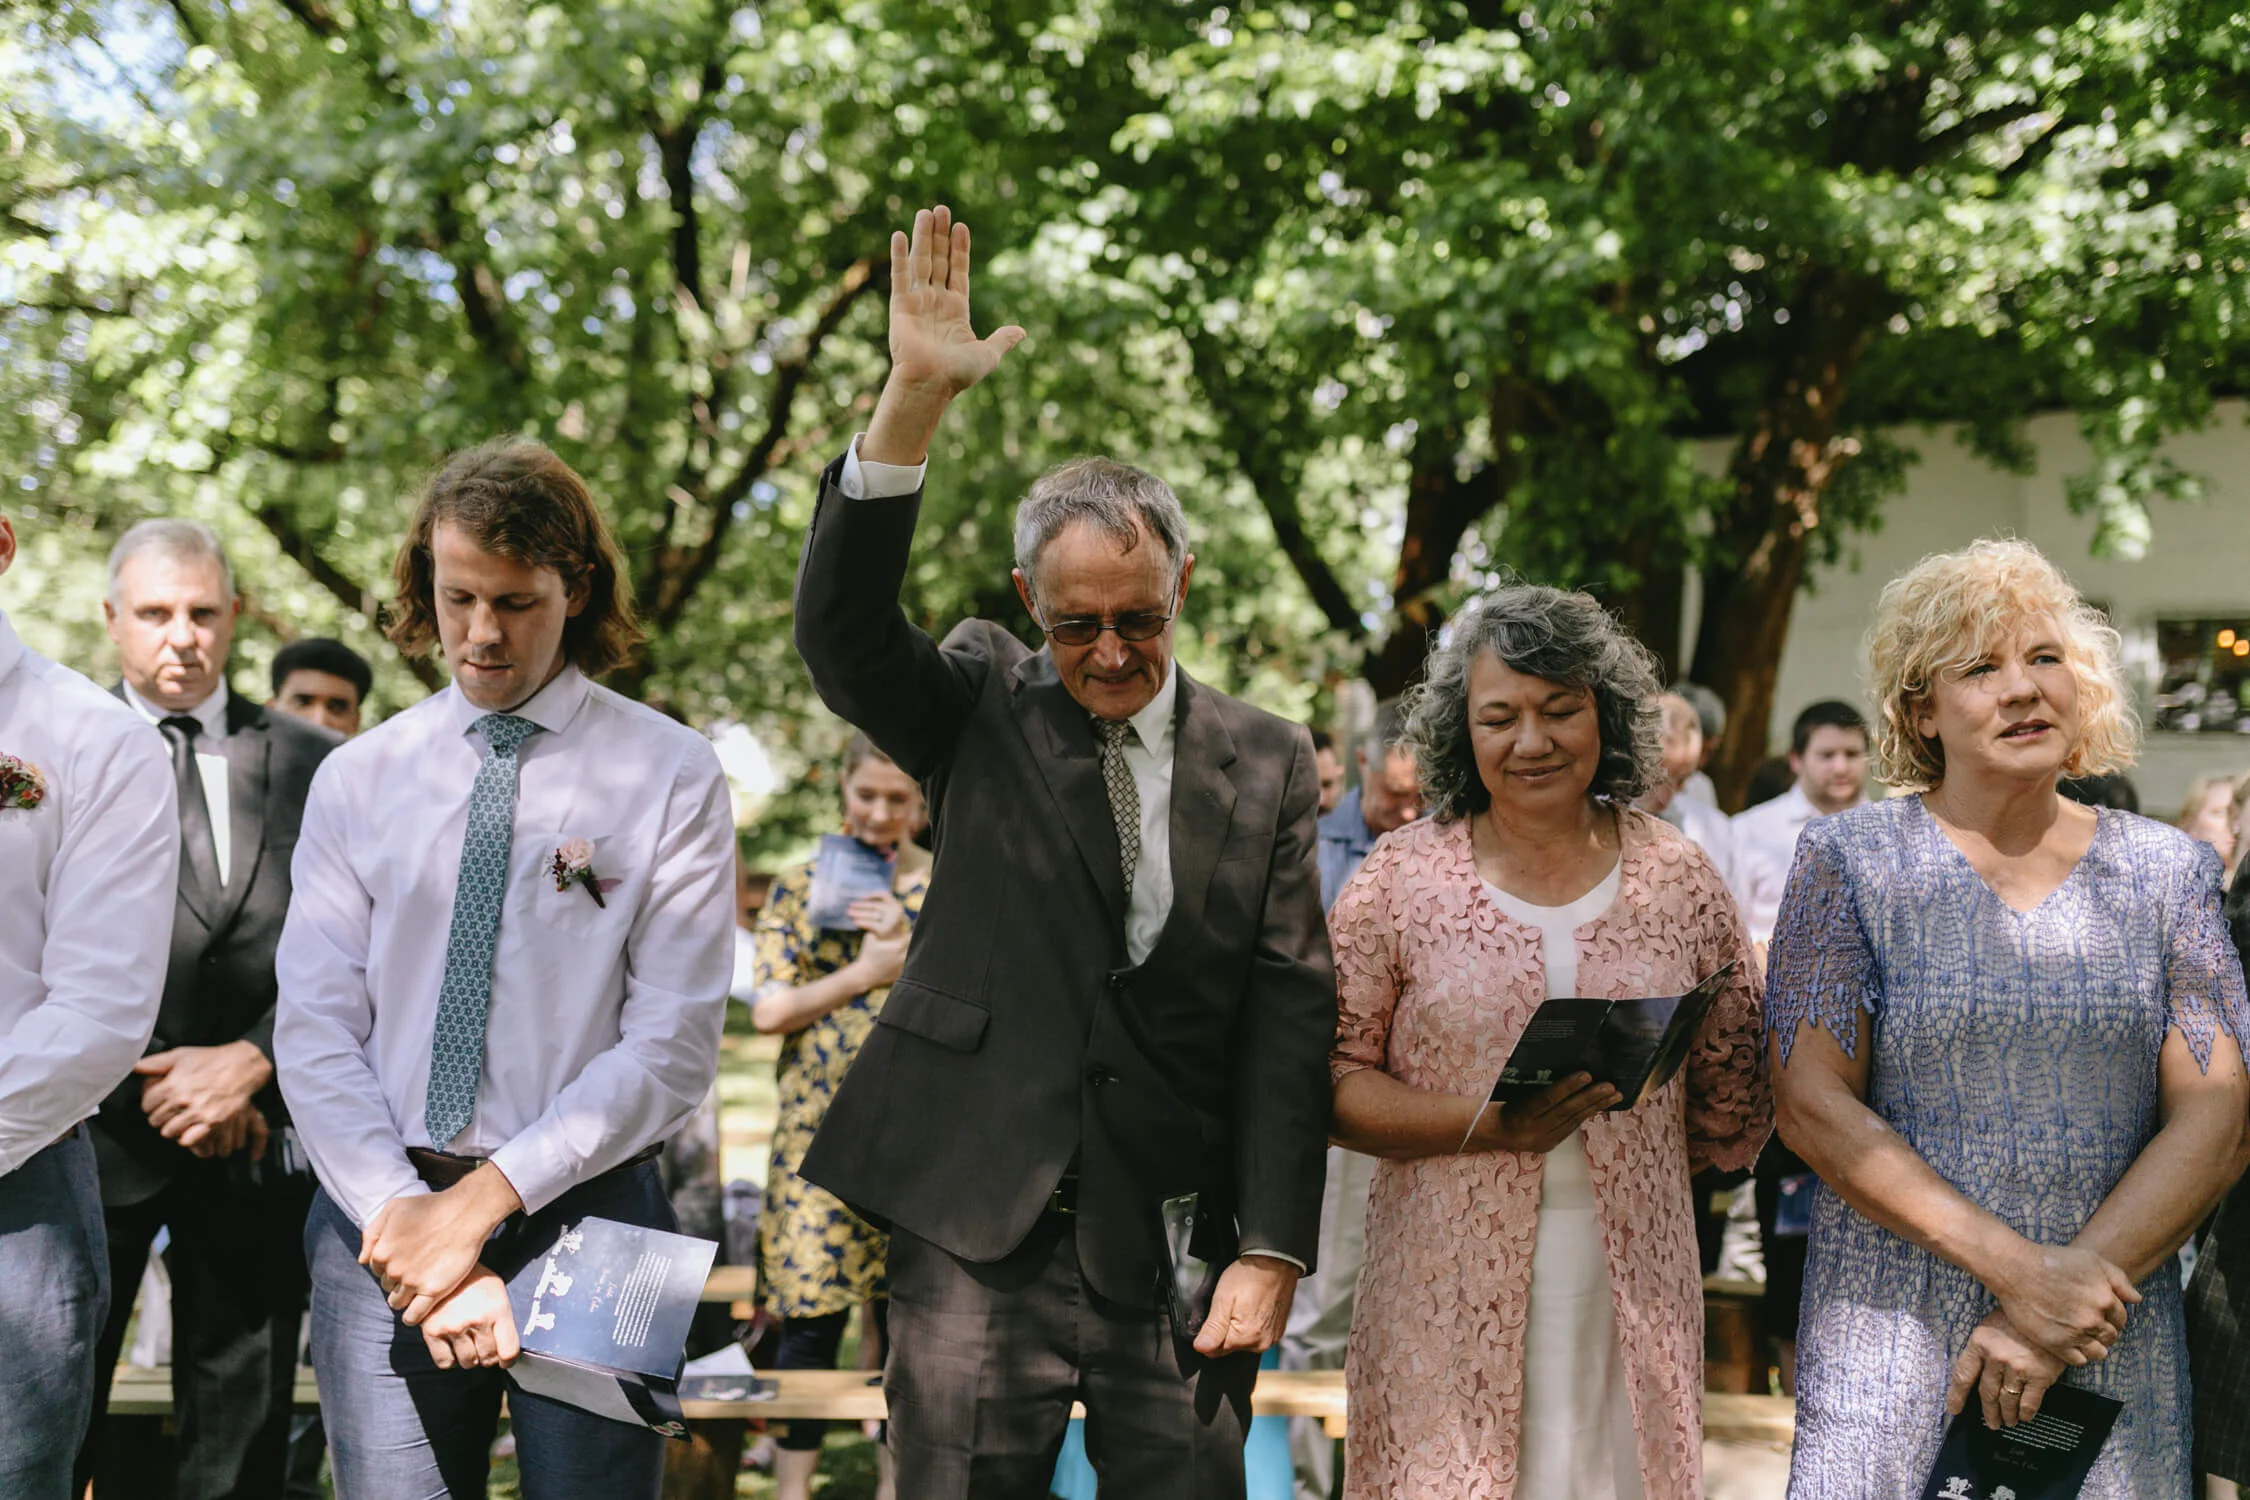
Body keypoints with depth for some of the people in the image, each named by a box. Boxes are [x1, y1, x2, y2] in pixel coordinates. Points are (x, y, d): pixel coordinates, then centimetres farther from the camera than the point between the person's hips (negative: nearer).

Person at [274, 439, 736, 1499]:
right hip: (382, 1219, 2)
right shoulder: (358, 779, 9)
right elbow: (314, 1029, 2)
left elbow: (673, 1047, -7)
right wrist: (401, 1214, -11)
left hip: (583, 1214, -2)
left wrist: (488, 1196, -13)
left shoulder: (669, 776, 0)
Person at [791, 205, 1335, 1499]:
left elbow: (1290, 1015, 2)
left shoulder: (1265, 762, 5)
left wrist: (1273, 1251, -5)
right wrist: (914, 399, -25)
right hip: (983, 1235, 0)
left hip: (1180, 1247, 1)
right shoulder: (986, 712, 5)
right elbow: (841, 629, -13)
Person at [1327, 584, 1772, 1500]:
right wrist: (1486, 1125, -15)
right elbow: (1329, 1078, -3)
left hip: (1634, 1280, 2)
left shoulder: (1679, 880, 6)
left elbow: (1735, 1107, 14)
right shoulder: (1402, 880, 1)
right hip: (1450, 1290, -1)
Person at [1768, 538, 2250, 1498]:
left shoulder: (2165, 871, 5)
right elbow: (1812, 1105, -8)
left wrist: (2057, 1319, -14)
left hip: (2116, 1345, 2)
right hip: (1893, 1335, -2)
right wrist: (2018, 1266, -17)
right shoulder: (1850, 860, -1)